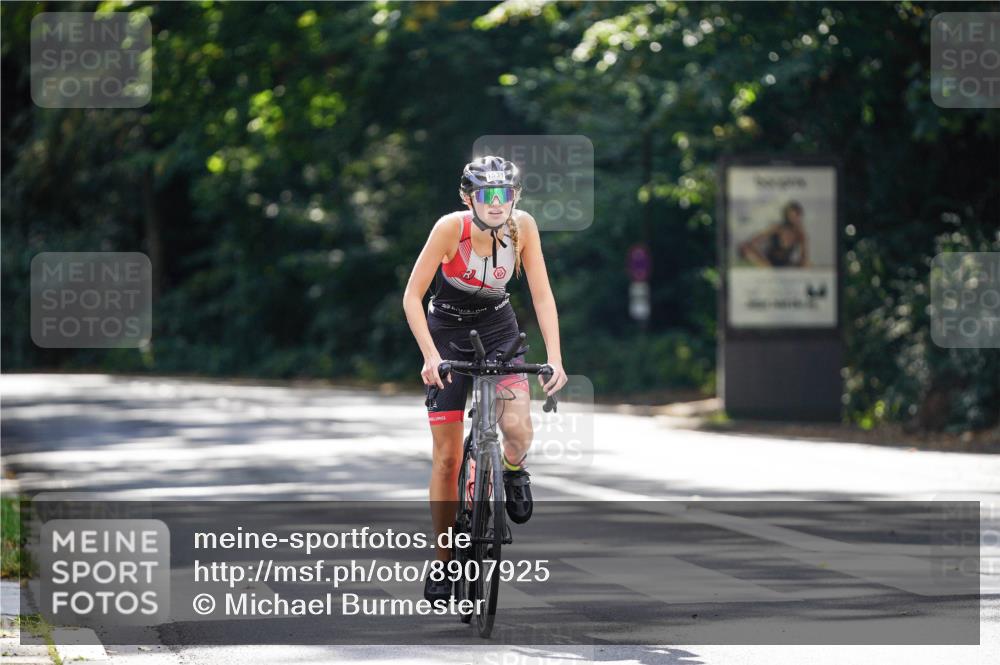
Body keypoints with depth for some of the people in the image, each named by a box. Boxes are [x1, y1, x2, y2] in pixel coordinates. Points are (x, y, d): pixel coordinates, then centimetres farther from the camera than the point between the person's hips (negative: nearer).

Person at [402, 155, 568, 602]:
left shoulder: (523, 227, -18)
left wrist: (554, 359, -22)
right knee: (448, 457, -1)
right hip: (447, 331, -1)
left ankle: (513, 470, 12)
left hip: (498, 329, 2)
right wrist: (431, 356, -32)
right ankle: (444, 561, 12)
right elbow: (412, 296, -22)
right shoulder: (451, 228, -25)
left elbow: (542, 297, -13)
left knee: (518, 427, -24)